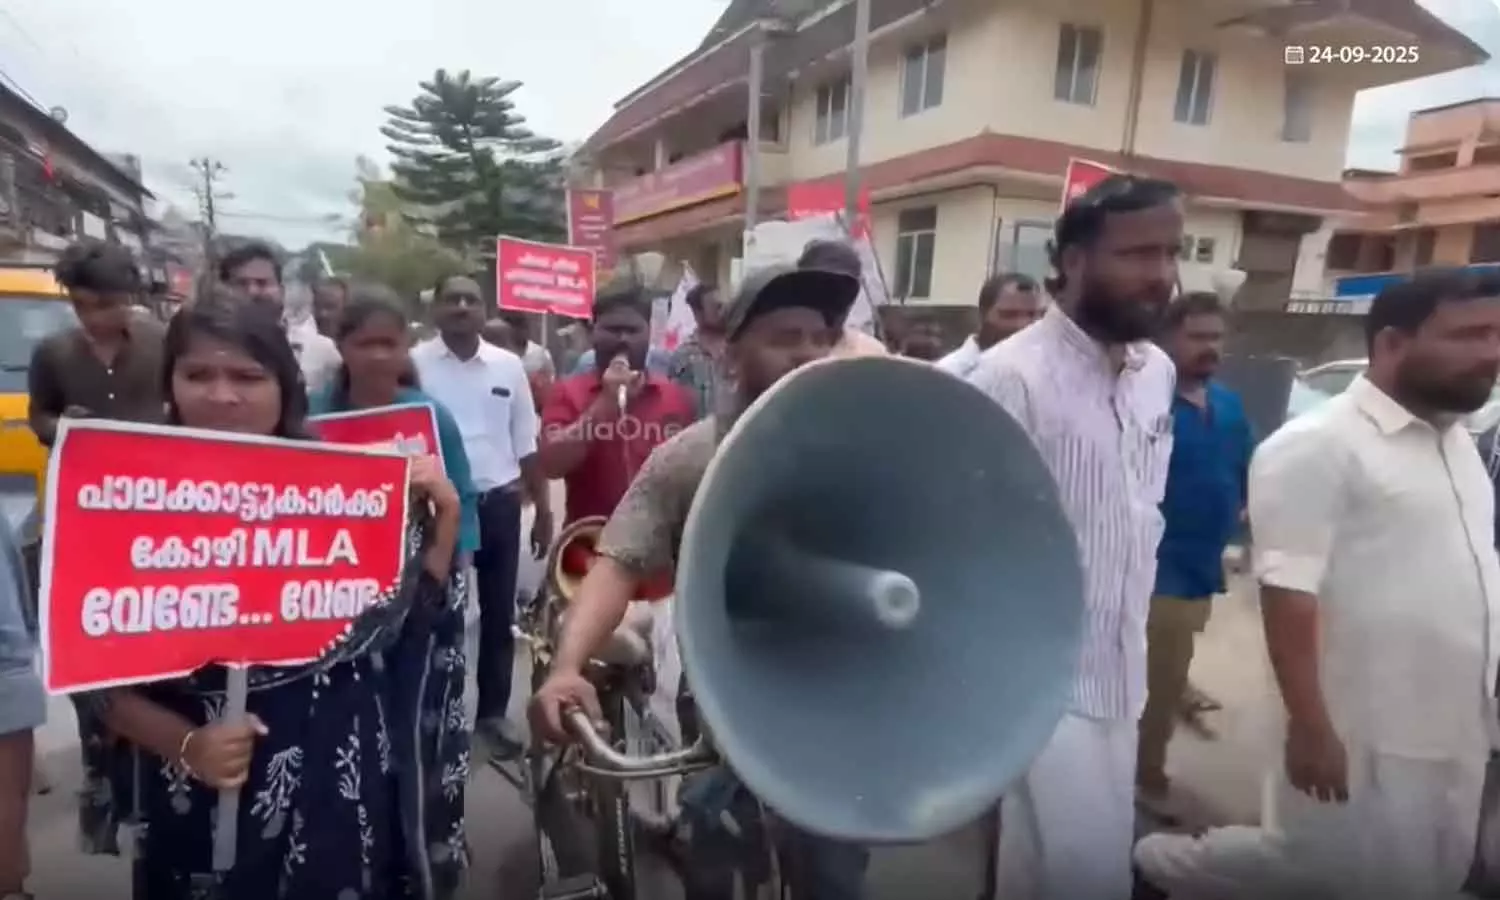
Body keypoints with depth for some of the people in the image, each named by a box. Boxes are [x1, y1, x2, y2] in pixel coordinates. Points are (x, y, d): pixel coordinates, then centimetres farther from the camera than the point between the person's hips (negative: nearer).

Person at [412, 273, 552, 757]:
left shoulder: (508, 365, 3)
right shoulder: (414, 363, -4)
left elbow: (526, 444, 7)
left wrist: (543, 509, 6)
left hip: (498, 503, 2)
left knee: (498, 613, 11)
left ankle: (493, 711, 26)